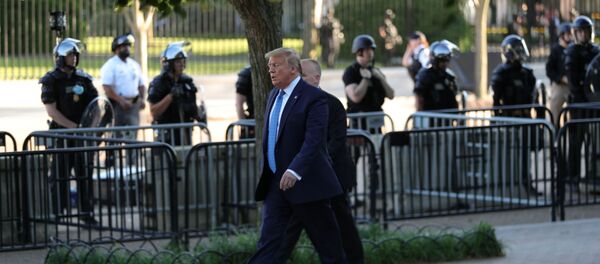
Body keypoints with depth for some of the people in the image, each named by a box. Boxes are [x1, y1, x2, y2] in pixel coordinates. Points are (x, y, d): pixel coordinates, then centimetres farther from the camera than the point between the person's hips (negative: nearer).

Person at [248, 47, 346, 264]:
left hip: (305, 183, -7)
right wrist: (266, 175, 19)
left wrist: (295, 171, -33)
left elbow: (314, 140, -22)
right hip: (276, 184, 7)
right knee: (268, 241, -1)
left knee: (326, 242, 4)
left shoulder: (314, 97, -12)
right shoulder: (274, 95, 14)